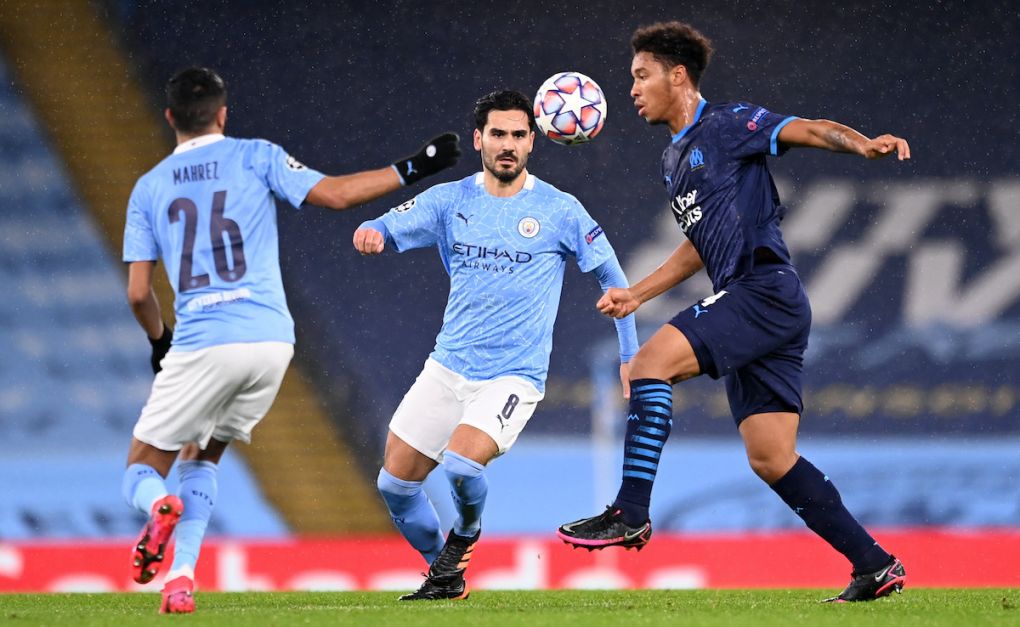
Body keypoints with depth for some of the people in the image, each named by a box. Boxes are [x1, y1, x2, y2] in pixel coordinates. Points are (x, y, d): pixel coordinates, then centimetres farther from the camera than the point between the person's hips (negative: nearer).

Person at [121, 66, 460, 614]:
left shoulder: (148, 188, 10)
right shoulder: (256, 157, 6)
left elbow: (138, 292, 8)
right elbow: (334, 194, -5)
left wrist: (160, 342, 27)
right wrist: (411, 169, 3)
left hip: (201, 344, -1)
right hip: (271, 340, 1)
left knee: (141, 472, 9)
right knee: (201, 456, 22)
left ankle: (159, 506, -29)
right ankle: (181, 579, 3)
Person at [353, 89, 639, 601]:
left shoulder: (560, 211, -4)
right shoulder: (450, 201, 3)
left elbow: (612, 276, 5)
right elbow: (388, 229, -4)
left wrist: (630, 356, 2)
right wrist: (370, 234, -30)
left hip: (513, 377, -4)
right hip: (448, 368, 4)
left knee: (461, 464, -27)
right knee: (394, 484, 1)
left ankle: (465, 533, 8)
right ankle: (444, 574, 26)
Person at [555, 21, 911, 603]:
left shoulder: (729, 124, -2)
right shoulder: (675, 159, 24)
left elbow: (808, 130, -15)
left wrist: (864, 144, -34)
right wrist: (636, 294, 29)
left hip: (766, 290, -9)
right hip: (747, 301, 9)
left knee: (652, 362, -20)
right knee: (771, 458, 4)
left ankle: (631, 512, -21)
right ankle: (874, 565, 6)